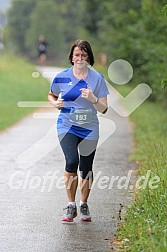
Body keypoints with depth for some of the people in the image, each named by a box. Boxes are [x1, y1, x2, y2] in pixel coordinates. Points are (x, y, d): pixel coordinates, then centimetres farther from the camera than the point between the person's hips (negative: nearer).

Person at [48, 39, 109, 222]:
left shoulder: (97, 78, -1)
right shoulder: (62, 77, 1)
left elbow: (104, 109, -1)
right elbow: (51, 95, 20)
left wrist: (93, 99, -20)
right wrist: (55, 103, -3)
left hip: (89, 128, 1)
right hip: (67, 126, -1)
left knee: (86, 168, 7)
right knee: (72, 161, -21)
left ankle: (84, 205, 30)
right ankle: (71, 206, -8)